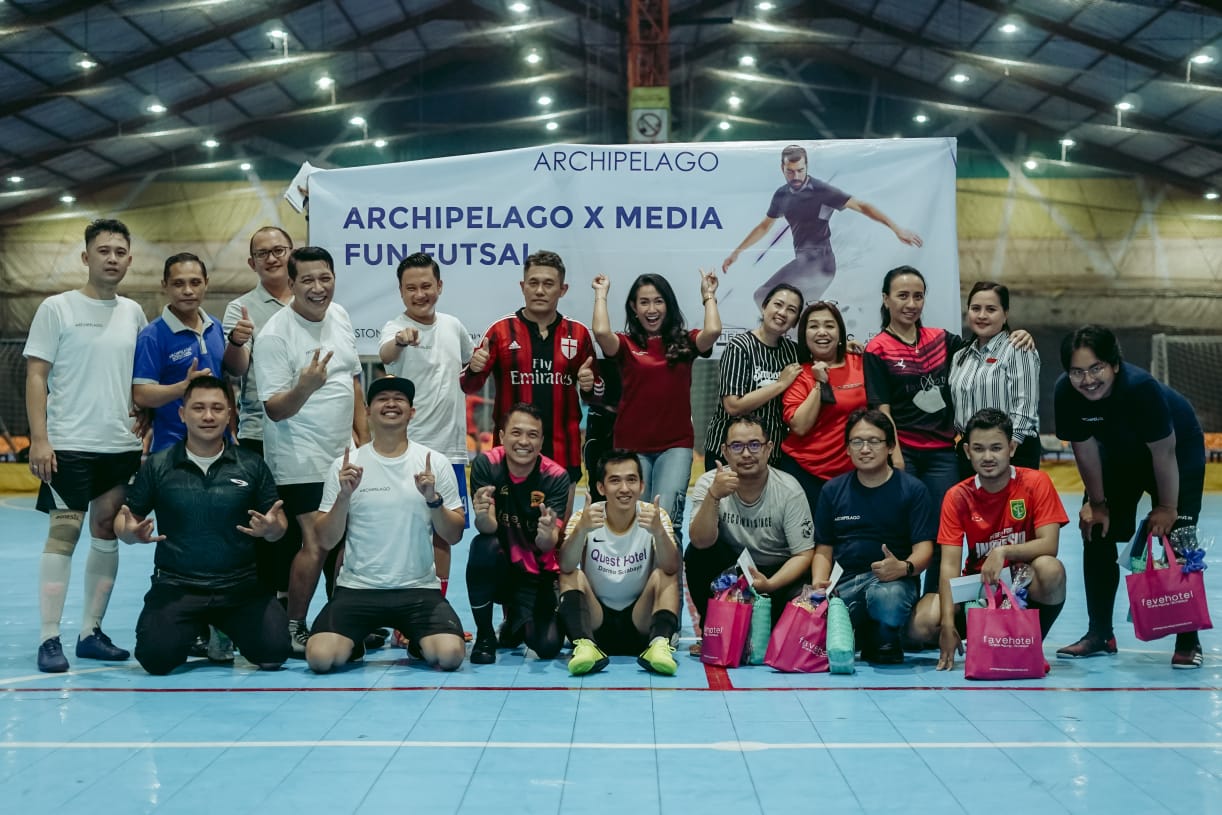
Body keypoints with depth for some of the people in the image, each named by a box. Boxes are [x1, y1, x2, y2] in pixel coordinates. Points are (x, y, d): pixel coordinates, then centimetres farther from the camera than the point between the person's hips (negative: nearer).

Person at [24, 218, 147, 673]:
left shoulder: (133, 313, 10)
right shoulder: (57, 308, -1)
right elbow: (36, 376, -4)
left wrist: (147, 435, 10)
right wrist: (39, 439, -12)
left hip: (122, 446, 5)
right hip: (69, 444, -4)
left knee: (107, 533, 7)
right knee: (64, 532, -5)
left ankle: (91, 632, 16)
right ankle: (49, 639, 0)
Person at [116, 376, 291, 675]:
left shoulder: (252, 465, 4)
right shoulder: (157, 465, 2)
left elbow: (278, 526, 8)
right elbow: (124, 520, 9)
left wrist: (271, 529, -17)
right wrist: (131, 532, -15)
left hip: (240, 586, 1)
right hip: (175, 585, 0)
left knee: (274, 650, -18)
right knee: (156, 657, -22)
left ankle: (223, 634, 19)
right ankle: (192, 630, 16)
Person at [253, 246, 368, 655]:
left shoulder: (339, 316, 7)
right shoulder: (275, 334, -15)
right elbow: (274, 409, -16)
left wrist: (364, 435, 14)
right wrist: (304, 388, -35)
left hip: (343, 455, 7)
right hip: (300, 462, -7)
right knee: (314, 544, -11)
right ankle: (292, 629, 5)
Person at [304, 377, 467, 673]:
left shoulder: (434, 462, 2)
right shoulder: (345, 465, 1)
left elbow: (453, 536, 1)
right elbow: (326, 541, 0)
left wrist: (433, 499, -16)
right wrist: (344, 496, -15)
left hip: (419, 588, 0)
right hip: (357, 588, 0)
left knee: (450, 655, -25)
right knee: (320, 657, -24)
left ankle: (415, 639, 12)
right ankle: (355, 640, 12)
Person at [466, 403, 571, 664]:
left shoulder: (556, 477, -13)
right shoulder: (486, 464, -12)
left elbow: (548, 546, -19)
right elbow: (489, 528, -20)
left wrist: (547, 534, -43)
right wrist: (482, 516, -44)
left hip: (538, 575, 1)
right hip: (500, 570, 0)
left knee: (548, 646, -21)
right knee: (484, 546, -34)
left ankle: (517, 620, 19)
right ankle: (484, 636, -11)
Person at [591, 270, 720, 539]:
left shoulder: (684, 342, 6)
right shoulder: (626, 344, 3)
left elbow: (713, 331, -13)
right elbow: (601, 332, -17)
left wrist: (709, 295, 1)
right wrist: (601, 294, -2)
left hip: (676, 445, 0)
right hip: (631, 446, 0)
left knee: (666, 516, -13)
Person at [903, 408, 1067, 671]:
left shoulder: (1035, 483, -9)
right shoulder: (957, 496, -6)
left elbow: (1049, 545, -17)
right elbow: (949, 565, -13)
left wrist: (1003, 551, -34)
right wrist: (948, 625, -25)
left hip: (1025, 585, -1)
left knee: (1051, 569, -35)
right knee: (920, 625, -25)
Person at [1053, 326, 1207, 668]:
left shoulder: (1141, 387, -40)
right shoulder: (1065, 393, -27)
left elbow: (1163, 452, -29)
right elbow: (1085, 448, -13)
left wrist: (1167, 506, -19)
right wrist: (1097, 502, -5)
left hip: (1179, 453, -5)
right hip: (1120, 457, 5)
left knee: (1177, 541, -13)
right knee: (1096, 534, 3)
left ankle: (1188, 641, -2)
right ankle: (1100, 634, 16)